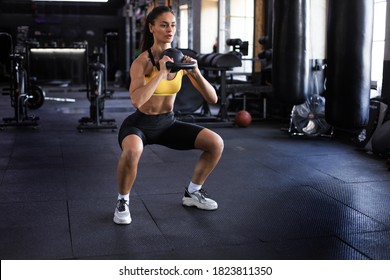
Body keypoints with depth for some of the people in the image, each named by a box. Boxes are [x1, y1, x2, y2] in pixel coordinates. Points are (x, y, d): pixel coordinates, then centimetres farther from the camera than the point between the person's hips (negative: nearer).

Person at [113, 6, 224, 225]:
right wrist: (162, 72, -37)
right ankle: (123, 201, -10)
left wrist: (196, 73, -24)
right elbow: (137, 101, -38)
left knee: (216, 143, -9)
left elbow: (213, 98, -8)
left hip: (168, 123, 5)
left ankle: (192, 192, 13)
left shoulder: (182, 59, -6)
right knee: (132, 151, -40)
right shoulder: (142, 61, -20)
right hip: (140, 124, -5)